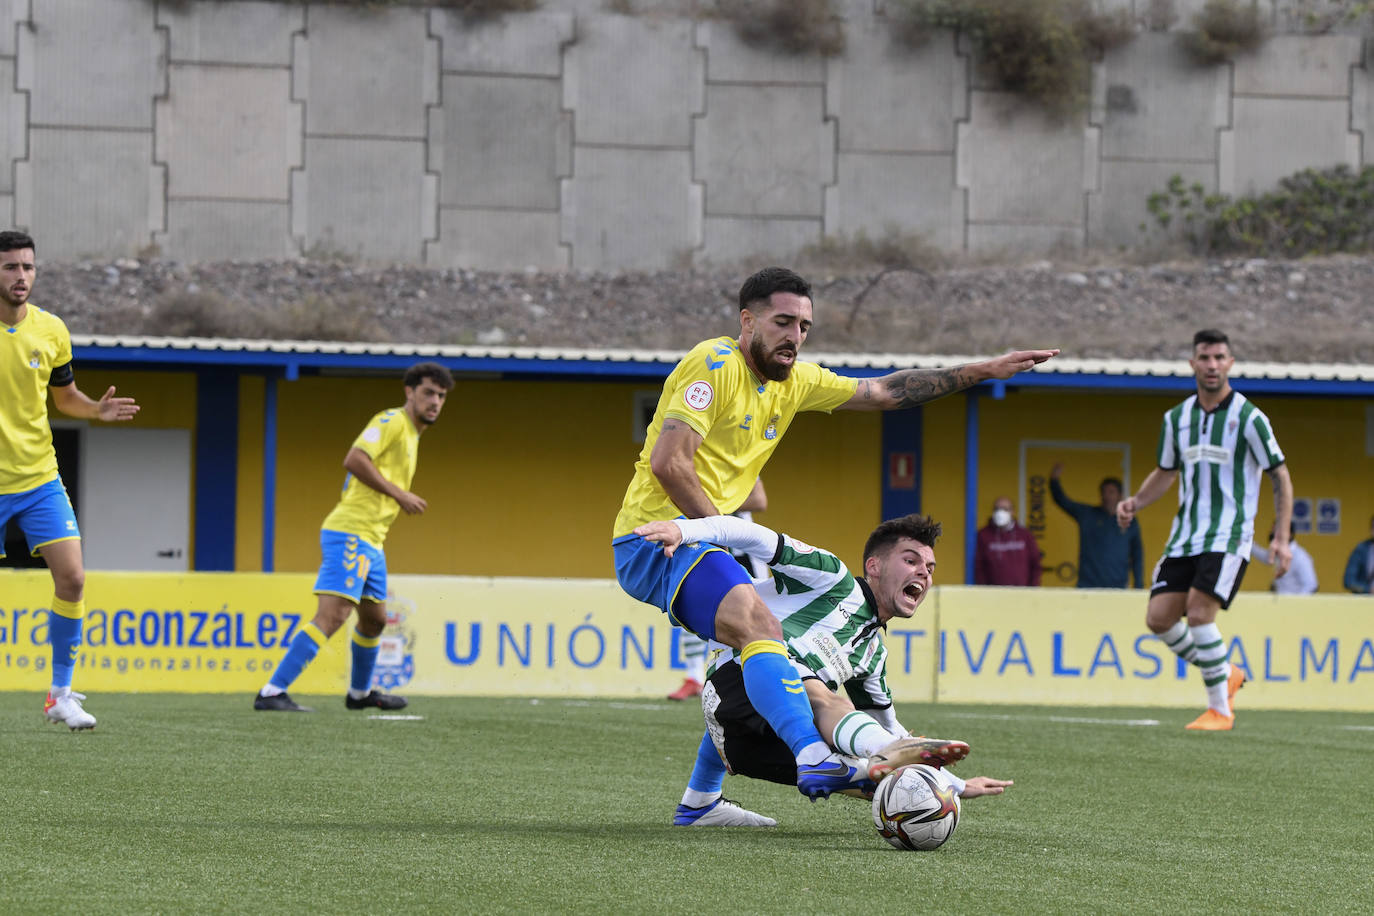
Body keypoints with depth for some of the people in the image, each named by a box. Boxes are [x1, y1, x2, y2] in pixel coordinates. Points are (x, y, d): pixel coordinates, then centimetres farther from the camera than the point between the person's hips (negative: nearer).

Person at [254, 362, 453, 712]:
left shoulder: (410, 434, 22)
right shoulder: (392, 421, -8)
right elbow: (353, 460, -21)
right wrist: (399, 493, -19)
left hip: (371, 540, 10)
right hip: (350, 533, -10)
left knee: (375, 619, 23)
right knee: (333, 615, -20)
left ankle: (360, 693, 43)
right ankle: (271, 693, -24)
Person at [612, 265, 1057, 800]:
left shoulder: (794, 382, 14)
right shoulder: (714, 364, -12)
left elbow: (883, 392, 22)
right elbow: (668, 462, -21)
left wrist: (983, 371, 20)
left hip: (697, 539, 10)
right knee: (759, 624, -30)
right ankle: (814, 758, -50)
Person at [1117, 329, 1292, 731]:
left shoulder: (1249, 418, -6)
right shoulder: (1177, 419, 9)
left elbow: (1280, 478, -3)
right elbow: (1166, 472, 23)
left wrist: (1281, 539, -10)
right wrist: (1135, 502, 4)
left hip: (1229, 536, -6)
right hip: (1185, 535, 6)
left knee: (1198, 612, -21)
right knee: (1159, 617, -5)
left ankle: (1220, 709, -8)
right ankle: (1225, 676, 17)